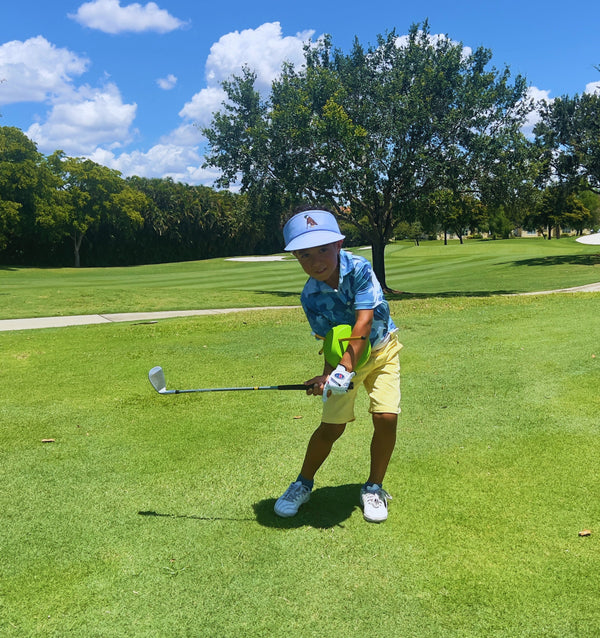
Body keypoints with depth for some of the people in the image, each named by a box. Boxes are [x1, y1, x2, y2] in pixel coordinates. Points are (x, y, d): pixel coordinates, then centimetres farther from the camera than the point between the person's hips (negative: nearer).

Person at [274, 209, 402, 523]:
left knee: (386, 417, -13)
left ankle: (374, 488, 11)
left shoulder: (359, 268, -26)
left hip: (381, 349, -1)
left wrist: (345, 367, -40)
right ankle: (303, 484, 26)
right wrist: (328, 375, -36)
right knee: (331, 426, 1)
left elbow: (364, 321, -32)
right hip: (343, 357, 1)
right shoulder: (311, 297, -19)